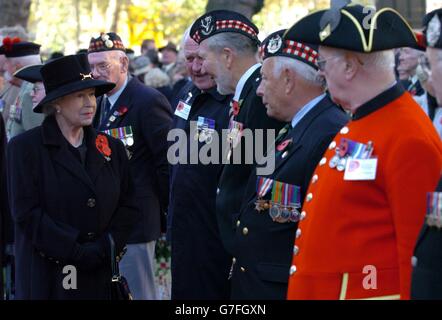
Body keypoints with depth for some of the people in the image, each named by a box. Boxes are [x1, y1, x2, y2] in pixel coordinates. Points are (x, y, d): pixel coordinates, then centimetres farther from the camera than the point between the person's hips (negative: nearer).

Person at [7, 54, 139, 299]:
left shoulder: (111, 148, 11)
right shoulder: (25, 148, -2)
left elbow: (129, 206, 8)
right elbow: (26, 212, -10)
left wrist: (105, 247, -9)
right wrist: (76, 251, -15)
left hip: (100, 277, 3)